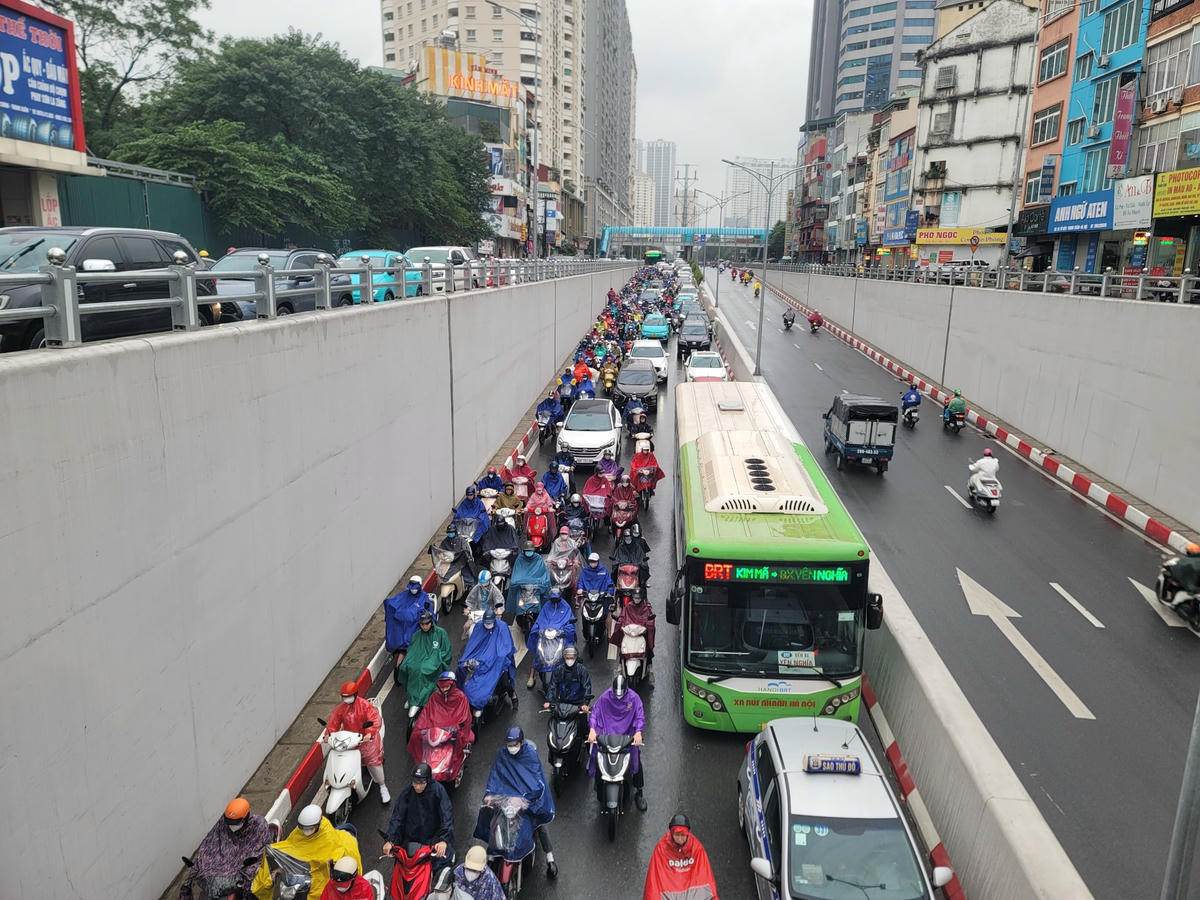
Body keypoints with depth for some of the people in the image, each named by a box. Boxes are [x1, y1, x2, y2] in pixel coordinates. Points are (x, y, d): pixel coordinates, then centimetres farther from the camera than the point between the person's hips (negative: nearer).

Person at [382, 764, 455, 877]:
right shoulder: (407, 792, -12)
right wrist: (389, 840, -19)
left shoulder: (438, 790, -19)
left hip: (434, 836, -2)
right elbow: (397, 816, -10)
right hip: (411, 837, 2)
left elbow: (447, 816, -21)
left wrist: (444, 840, -32)